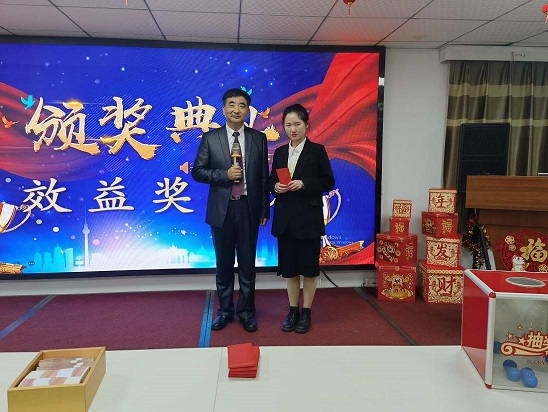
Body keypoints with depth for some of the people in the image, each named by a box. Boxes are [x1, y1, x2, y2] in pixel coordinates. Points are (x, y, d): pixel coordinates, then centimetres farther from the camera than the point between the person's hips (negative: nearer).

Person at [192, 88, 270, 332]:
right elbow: (197, 172, 0)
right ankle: (225, 310, 26)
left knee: (247, 264, 8)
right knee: (224, 264, 11)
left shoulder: (259, 138, 4)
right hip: (221, 209, 0)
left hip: (249, 209, 0)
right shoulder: (210, 138, 1)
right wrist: (224, 174, -15)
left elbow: (264, 177, 5)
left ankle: (246, 312, 23)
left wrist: (265, 210, 2)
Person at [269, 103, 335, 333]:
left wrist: (304, 184, -18)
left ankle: (306, 313, 20)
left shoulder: (317, 150, -3)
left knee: (309, 267, 6)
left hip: (309, 218, -4)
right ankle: (293, 311, 25)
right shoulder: (280, 152, 9)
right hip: (285, 218, 4)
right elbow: (272, 180, 14)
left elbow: (328, 182, -5)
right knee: (289, 267, 11)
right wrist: (276, 187, -9)